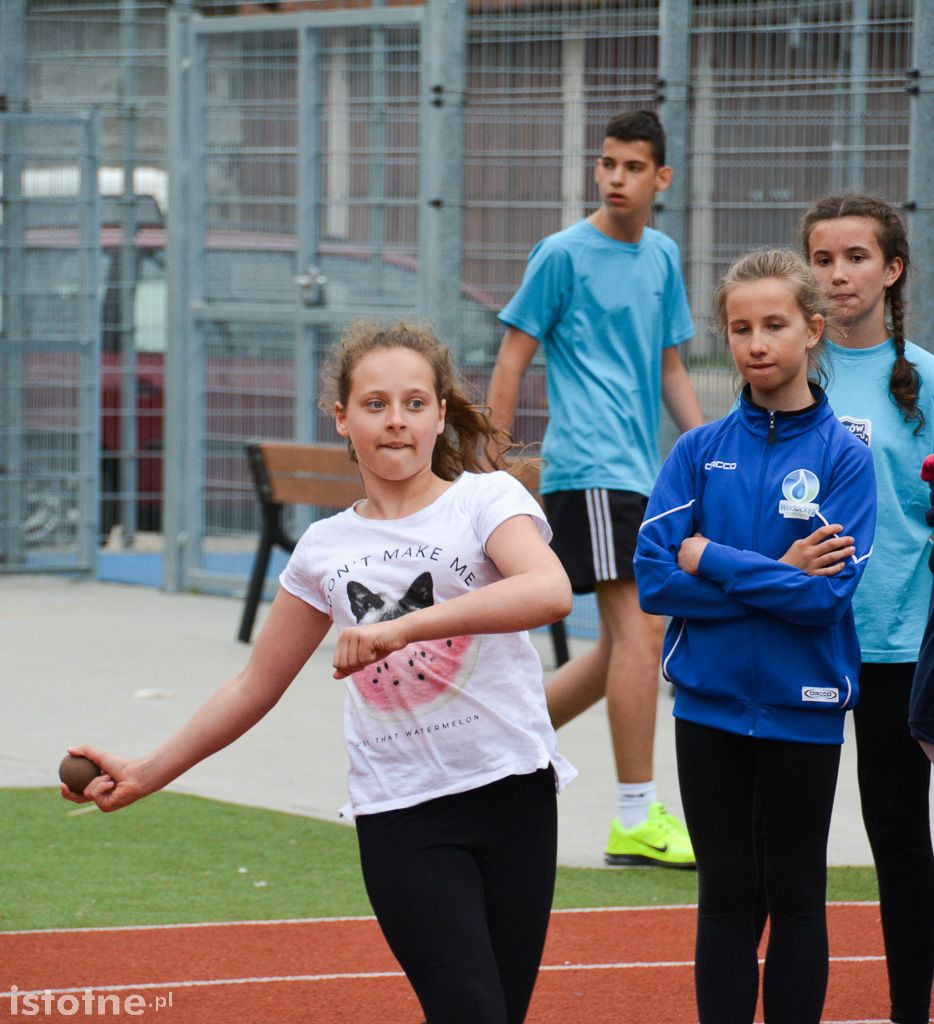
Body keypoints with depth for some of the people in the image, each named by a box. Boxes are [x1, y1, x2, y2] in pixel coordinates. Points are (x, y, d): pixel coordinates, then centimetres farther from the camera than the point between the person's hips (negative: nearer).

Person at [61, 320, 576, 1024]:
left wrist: (401, 627, -30)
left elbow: (551, 591, -23)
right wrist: (143, 776, 20)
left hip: (509, 790, -1)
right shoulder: (325, 549, 10)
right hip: (400, 813, 1)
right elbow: (256, 686, 21)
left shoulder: (487, 499, -1)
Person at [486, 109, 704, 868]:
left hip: (638, 473, 8)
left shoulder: (661, 256, 15)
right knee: (640, 631, -13)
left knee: (628, 644, 9)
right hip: (589, 469, -8)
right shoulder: (564, 255, -4)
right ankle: (637, 820, -10)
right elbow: (513, 358, -3)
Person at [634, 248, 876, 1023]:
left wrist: (710, 560, -13)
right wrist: (778, 576, -15)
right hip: (709, 704, 2)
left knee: (796, 897, 9)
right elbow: (654, 578, -9)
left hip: (802, 709, -2)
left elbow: (828, 593, -17)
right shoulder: (701, 451, 1)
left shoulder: (842, 457, -6)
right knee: (726, 895, 10)